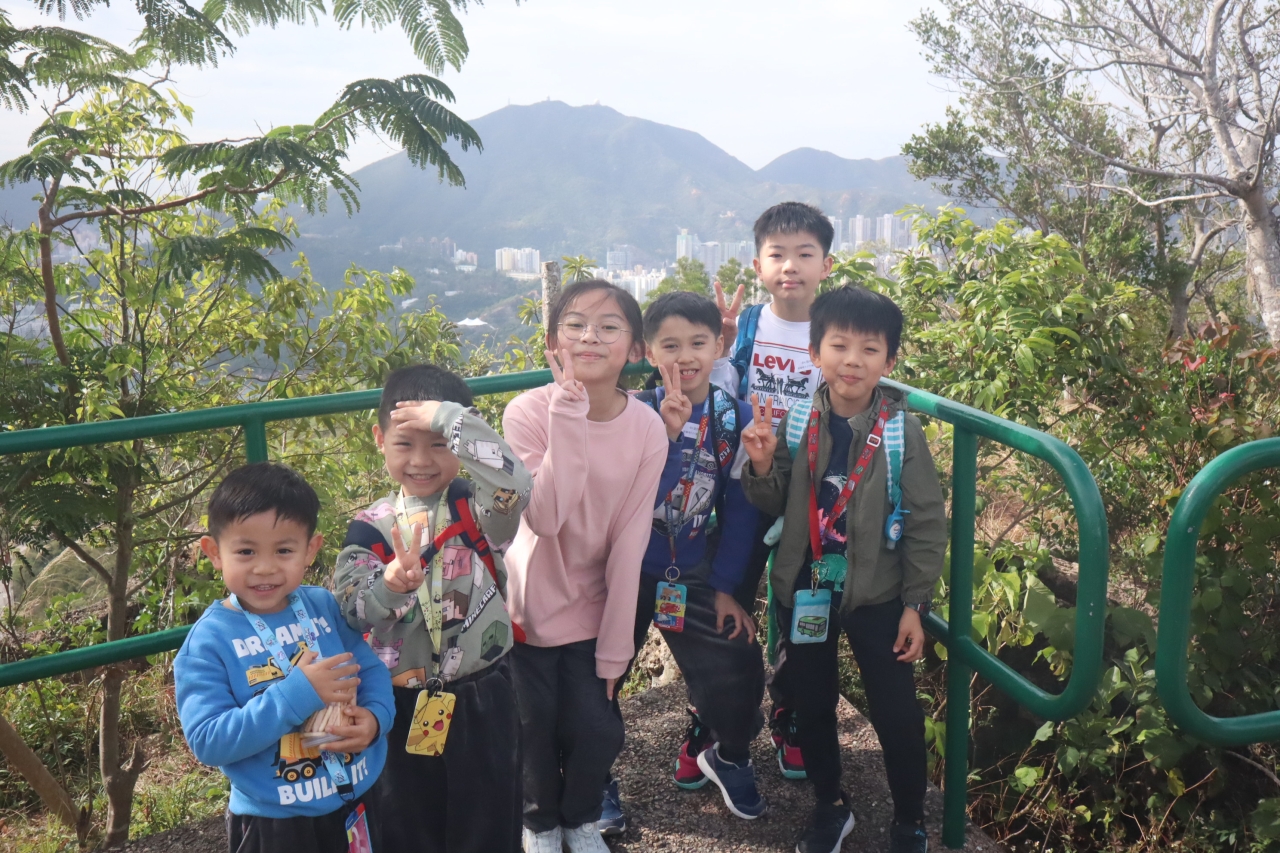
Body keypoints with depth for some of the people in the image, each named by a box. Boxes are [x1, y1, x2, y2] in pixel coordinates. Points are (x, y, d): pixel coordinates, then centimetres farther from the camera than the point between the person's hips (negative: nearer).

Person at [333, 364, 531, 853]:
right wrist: (391, 584, -34)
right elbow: (349, 609, -13)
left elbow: (515, 483, -31)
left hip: (481, 701, -2)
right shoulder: (370, 527, -2)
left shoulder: (480, 509, -8)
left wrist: (448, 418, -29)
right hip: (402, 707, 2)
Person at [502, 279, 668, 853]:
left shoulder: (647, 429, -12)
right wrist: (568, 419, -34)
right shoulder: (529, 412, -17)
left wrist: (614, 648, -7)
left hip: (593, 608, 2)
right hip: (529, 605, -1)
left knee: (597, 729, 3)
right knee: (535, 730, 10)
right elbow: (546, 517, -29)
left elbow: (629, 543, -10)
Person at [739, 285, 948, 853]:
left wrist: (914, 604, -7)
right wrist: (762, 466, -18)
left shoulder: (902, 431, -12)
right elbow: (775, 507, 2)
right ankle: (830, 806, 40)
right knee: (810, 703, 16)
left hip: (877, 594, -2)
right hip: (805, 589, 3)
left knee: (896, 713, 5)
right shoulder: (794, 424, -6)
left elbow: (926, 523, -7)